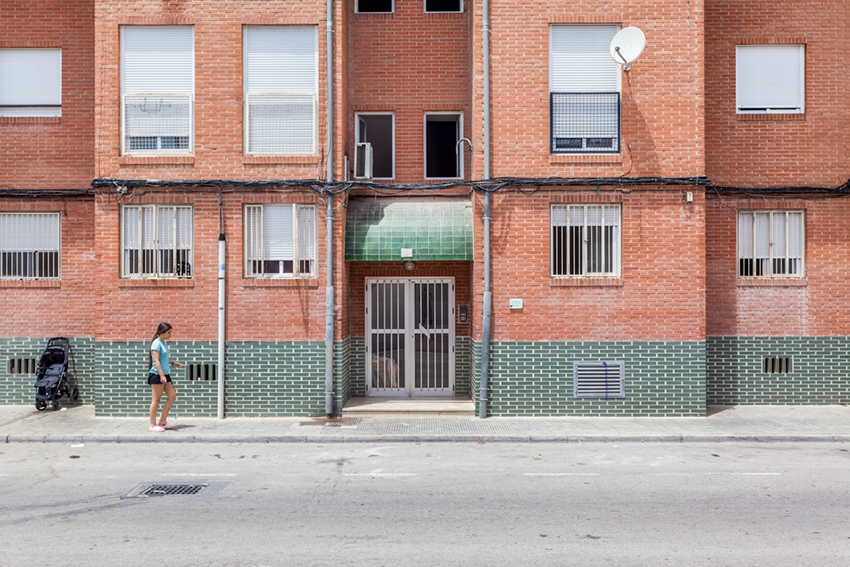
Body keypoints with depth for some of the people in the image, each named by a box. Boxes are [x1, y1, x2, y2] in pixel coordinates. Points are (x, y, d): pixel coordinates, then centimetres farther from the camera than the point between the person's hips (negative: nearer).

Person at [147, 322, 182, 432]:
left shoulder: (164, 343, 14)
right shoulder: (157, 343, -12)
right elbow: (156, 361, -19)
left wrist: (173, 362, 21)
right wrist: (161, 375, -24)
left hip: (165, 374, 9)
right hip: (157, 375, -9)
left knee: (172, 396, 8)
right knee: (156, 400, -3)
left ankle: (162, 422, 16)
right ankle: (153, 425, 4)